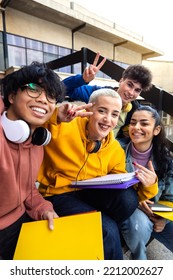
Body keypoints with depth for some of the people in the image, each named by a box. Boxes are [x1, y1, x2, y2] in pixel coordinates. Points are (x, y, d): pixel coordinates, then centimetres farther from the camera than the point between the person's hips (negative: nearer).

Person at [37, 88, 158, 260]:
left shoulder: (116, 149, -1)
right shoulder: (64, 127, -16)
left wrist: (148, 184, -15)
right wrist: (56, 113, -41)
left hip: (90, 194, 5)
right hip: (58, 194, -4)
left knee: (128, 198, -23)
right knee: (107, 229, -23)